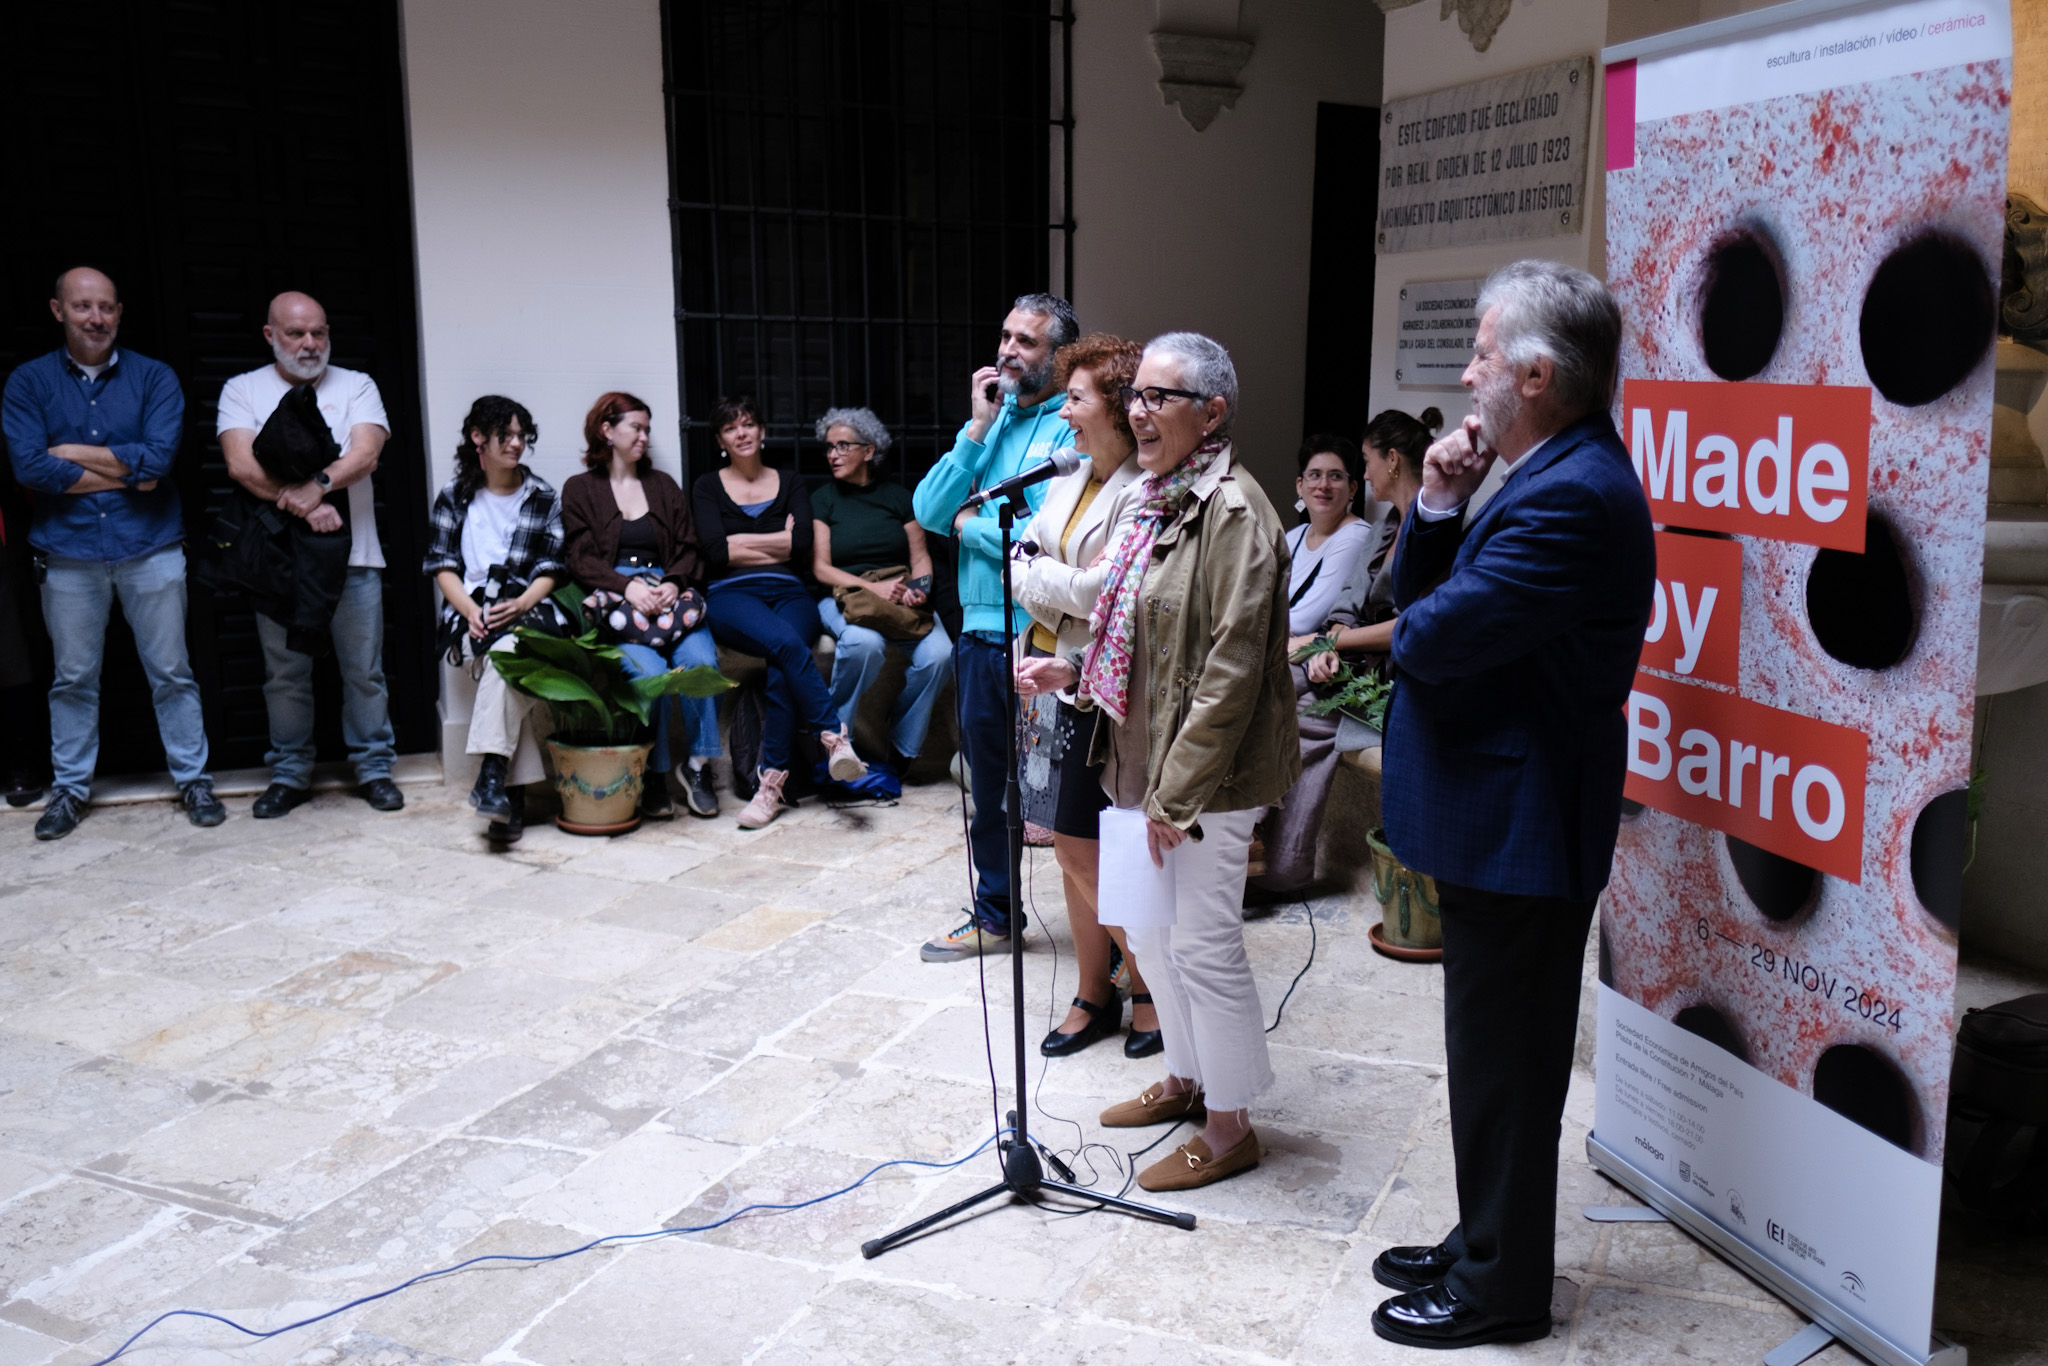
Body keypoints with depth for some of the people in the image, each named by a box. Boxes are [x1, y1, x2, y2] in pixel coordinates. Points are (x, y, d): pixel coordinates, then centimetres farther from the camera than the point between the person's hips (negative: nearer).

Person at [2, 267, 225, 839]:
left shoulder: (154, 377, 1)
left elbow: (158, 458, -13)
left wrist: (74, 453, -8)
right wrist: (123, 472, -10)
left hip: (151, 548, -1)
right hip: (68, 553, 1)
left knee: (171, 672, 6)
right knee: (73, 678, 11)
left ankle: (193, 778, 17)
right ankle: (69, 787, 23)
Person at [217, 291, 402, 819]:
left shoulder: (356, 385, 8)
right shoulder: (243, 390, 7)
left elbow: (366, 454, -9)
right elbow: (242, 465, -8)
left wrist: (317, 485, -24)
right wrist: (305, 506, -18)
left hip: (353, 556, 0)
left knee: (364, 671, 4)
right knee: (285, 673, 7)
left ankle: (374, 767, 15)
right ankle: (289, 774, 18)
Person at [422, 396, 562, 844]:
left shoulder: (543, 497, 13)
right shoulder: (454, 496, 13)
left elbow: (551, 568, 6)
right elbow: (441, 564, 7)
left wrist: (520, 604, -14)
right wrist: (470, 610, -12)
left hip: (525, 611, 0)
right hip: (471, 612, 0)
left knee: (508, 655, -36)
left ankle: (492, 774, -39)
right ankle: (515, 791, -36)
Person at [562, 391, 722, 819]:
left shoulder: (663, 486, 25)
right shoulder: (579, 489, 14)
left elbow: (689, 550, 16)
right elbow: (581, 559, 2)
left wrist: (672, 583, -6)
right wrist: (629, 586, -15)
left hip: (668, 590, 3)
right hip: (614, 599, -3)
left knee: (701, 661, -29)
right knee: (649, 671, -32)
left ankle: (698, 765, -16)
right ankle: (653, 774, -17)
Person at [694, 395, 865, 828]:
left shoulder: (790, 484, 22)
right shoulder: (708, 487, 18)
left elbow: (802, 541, 3)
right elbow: (715, 552, 0)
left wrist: (741, 541, 3)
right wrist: (777, 542, 3)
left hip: (790, 594, 2)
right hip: (733, 597, -1)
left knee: (782, 667, -32)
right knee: (787, 642, -36)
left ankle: (772, 780, -30)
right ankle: (835, 738, -37)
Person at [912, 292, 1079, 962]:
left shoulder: (1074, 428, -10)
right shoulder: (992, 416, 12)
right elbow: (928, 511, 3)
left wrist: (969, 524, -5)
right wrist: (977, 429, -6)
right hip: (980, 631, 8)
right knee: (988, 781, 19)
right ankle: (993, 914, 35)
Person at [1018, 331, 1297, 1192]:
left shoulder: (1232, 511, -17)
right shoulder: (1156, 501, 12)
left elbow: (1231, 669, -22)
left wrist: (1179, 793, -22)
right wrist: (1070, 672, 7)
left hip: (1204, 776, -9)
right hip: (1143, 764, 9)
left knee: (1202, 944, 2)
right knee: (1149, 930, 19)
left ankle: (1231, 1127, 19)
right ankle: (1186, 1078, 39)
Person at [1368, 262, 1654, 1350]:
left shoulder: (1572, 496, -24)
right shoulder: (1550, 475, 11)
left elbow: (1433, 636, -28)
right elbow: (1413, 597, 12)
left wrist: (1412, 630, -5)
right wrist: (1437, 508, -5)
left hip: (1516, 829, -11)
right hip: (1499, 815, 11)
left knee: (1503, 1063, 5)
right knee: (1496, 1053, 21)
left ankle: (1500, 1289, 22)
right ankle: (1487, 1245, 37)